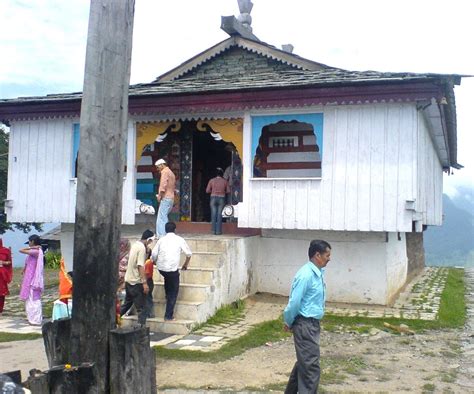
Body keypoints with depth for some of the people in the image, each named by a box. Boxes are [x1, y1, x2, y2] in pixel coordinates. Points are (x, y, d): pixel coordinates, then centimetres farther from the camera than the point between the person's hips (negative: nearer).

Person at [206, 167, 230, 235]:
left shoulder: (212, 180, -2)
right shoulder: (225, 181, 0)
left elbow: (207, 190, 0)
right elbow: (228, 191, 4)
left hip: (213, 198, 0)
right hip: (221, 199, 0)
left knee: (213, 215, 4)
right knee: (219, 215, 2)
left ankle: (213, 230, 1)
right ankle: (218, 231, -1)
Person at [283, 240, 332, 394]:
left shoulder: (319, 273, 7)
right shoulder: (306, 275, -23)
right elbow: (294, 302, -20)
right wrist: (289, 323, -6)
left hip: (313, 323, 10)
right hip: (305, 324, -10)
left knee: (304, 361, 21)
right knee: (311, 366, -5)